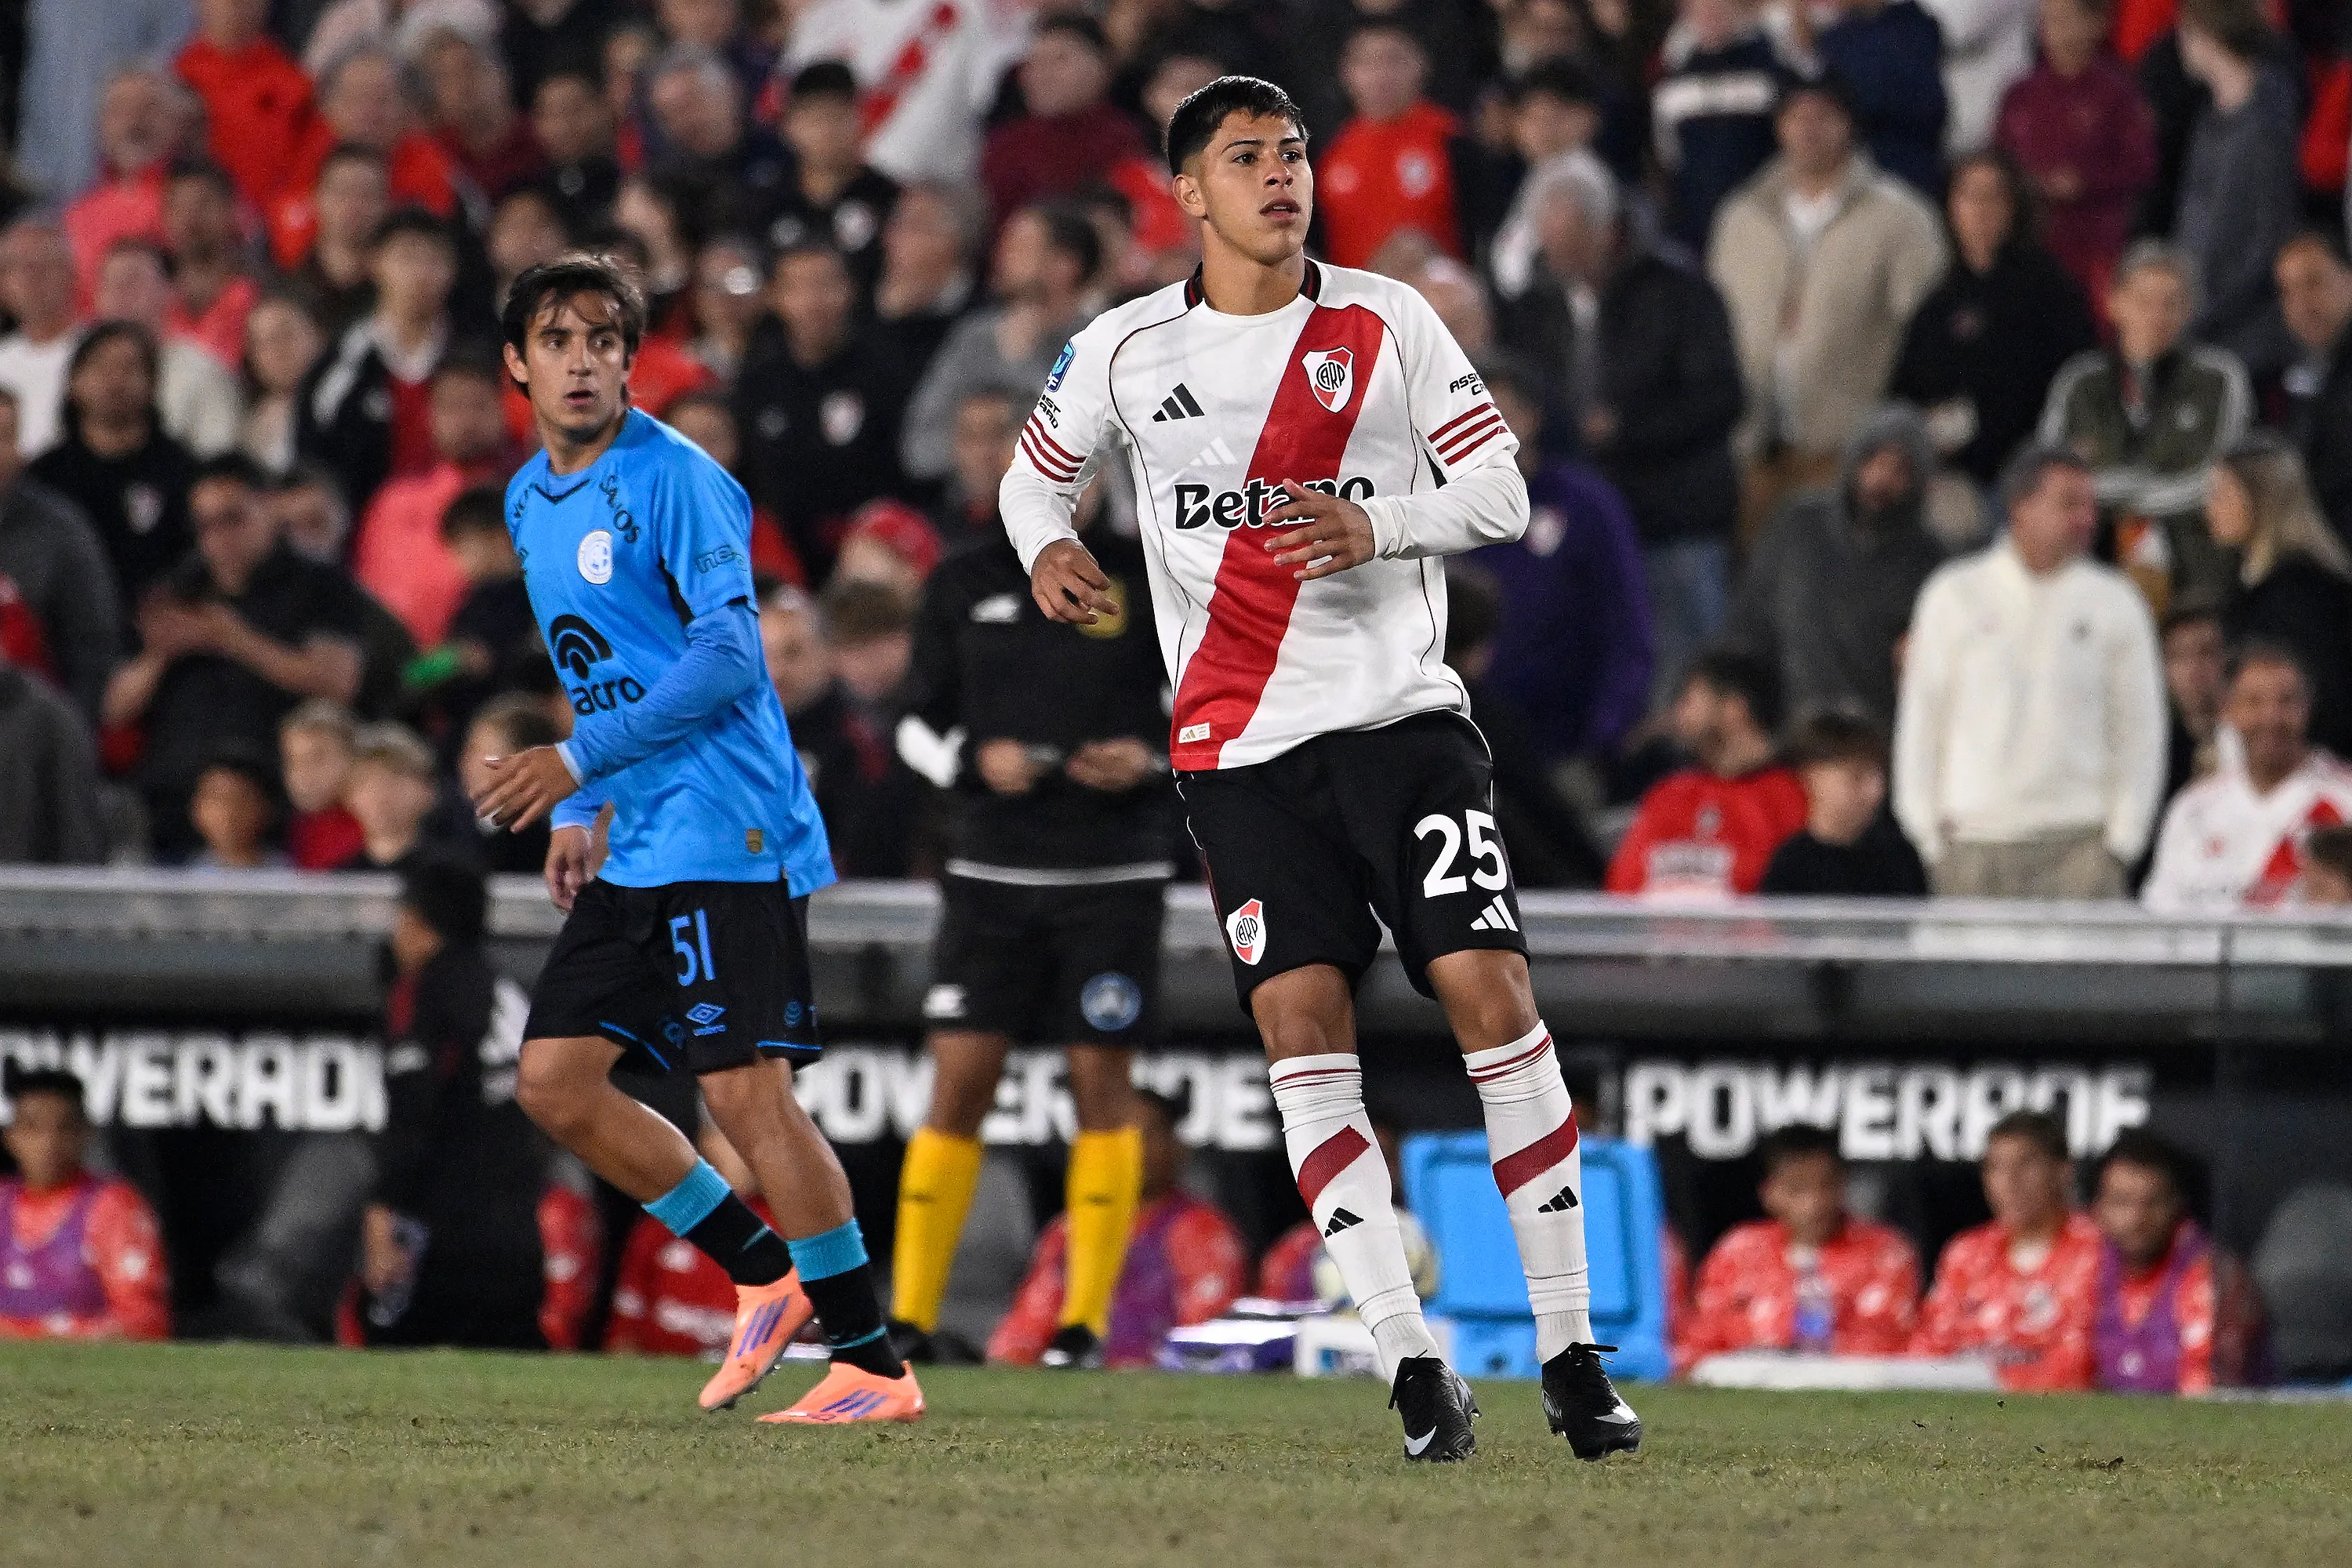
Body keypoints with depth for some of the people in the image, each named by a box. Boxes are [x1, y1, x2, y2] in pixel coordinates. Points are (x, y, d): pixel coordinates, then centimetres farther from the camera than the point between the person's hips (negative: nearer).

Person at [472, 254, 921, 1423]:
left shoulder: (675, 480, -10)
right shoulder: (530, 500, 16)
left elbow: (728, 657, -18)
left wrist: (578, 762, -20)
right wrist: (578, 815, 19)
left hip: (726, 834, -9)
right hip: (630, 851, 9)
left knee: (745, 1088, -13)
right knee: (554, 1079, 3)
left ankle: (876, 1368, -9)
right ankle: (768, 1276, 16)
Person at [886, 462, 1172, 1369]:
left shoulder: (1148, 580, 0)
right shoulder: (964, 582, 5)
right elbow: (918, 724, 11)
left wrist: (1151, 762, -13)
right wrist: (976, 760, -9)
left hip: (1115, 876, -1)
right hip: (992, 871, 1)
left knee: (1102, 1085, -1)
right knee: (958, 1082, -3)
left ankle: (1087, 1319, 6)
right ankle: (910, 1317, 0)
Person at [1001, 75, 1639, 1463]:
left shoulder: (1387, 323, 3)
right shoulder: (1128, 349, 6)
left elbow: (1500, 493, 1)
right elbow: (1036, 473, 20)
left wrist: (1373, 529, -18)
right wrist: (1047, 547, -3)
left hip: (1401, 715, -1)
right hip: (1240, 746, 1)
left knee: (1493, 996, -11)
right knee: (1304, 1026, -9)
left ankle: (1573, 1352, -5)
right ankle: (1412, 1362, -6)